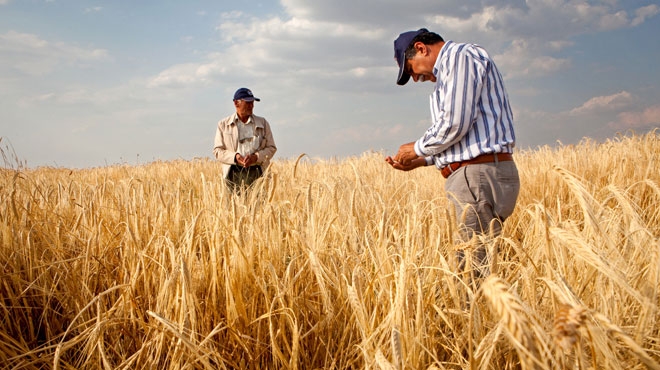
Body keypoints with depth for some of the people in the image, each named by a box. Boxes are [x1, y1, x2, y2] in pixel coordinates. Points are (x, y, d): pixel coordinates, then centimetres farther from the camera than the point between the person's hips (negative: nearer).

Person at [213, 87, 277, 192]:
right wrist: (235, 157, -11)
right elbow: (217, 150, 8)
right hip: (233, 173, 0)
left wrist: (255, 157, -8)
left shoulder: (263, 123, 14)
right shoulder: (223, 124, 12)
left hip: (257, 172, 0)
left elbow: (271, 148, 11)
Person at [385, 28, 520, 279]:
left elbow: (456, 123, -16)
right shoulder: (447, 74, 25)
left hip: (479, 176, -10)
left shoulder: (461, 55, -5)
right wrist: (420, 161, 18)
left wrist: (417, 148, -1)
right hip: (475, 175, 10)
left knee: (480, 271, -10)